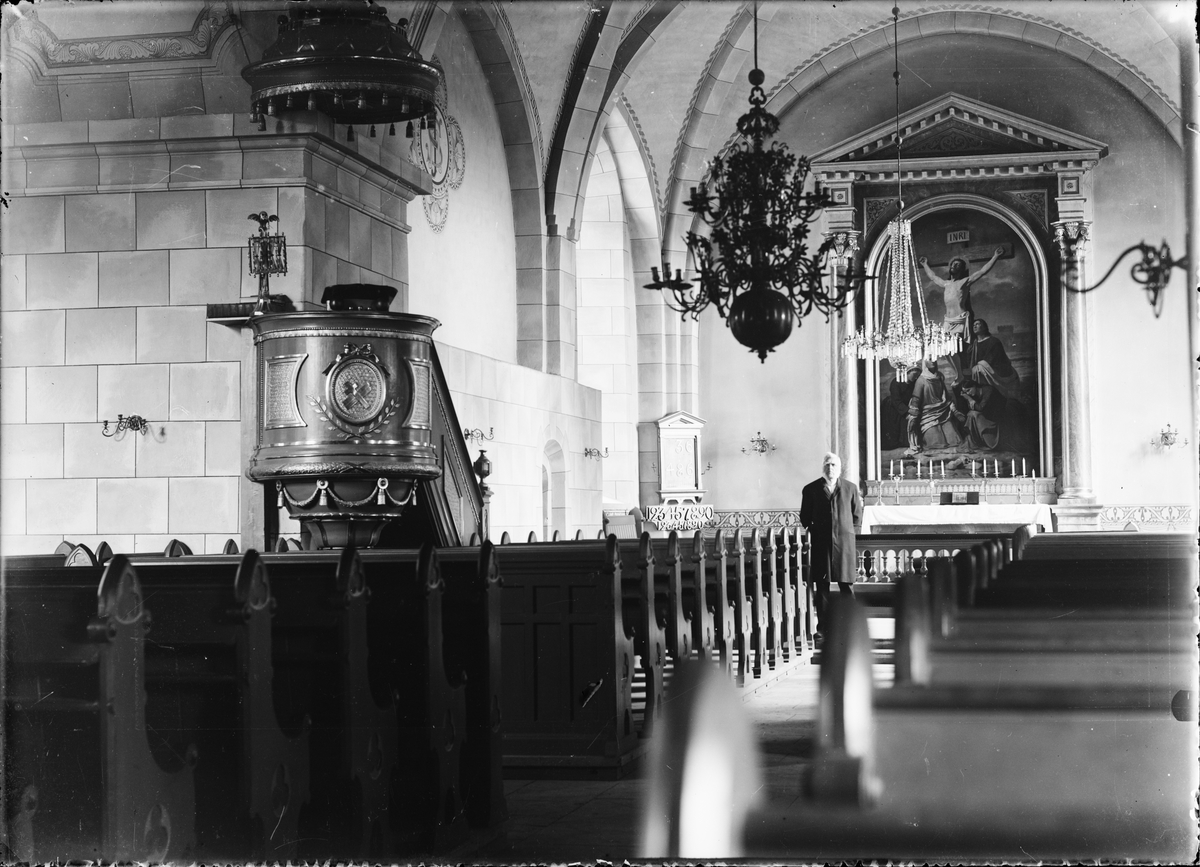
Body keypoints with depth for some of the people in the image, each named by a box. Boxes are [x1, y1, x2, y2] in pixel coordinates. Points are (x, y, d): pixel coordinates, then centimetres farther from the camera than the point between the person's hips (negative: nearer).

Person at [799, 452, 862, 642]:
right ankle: (822, 628, 4)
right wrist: (812, 534, 5)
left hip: (844, 543, 0)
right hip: (820, 545, 0)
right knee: (821, 587, 0)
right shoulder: (810, 490, 6)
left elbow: (857, 516, 12)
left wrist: (850, 534, 5)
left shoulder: (850, 488, 7)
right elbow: (805, 519, 12)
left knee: (846, 586, -1)